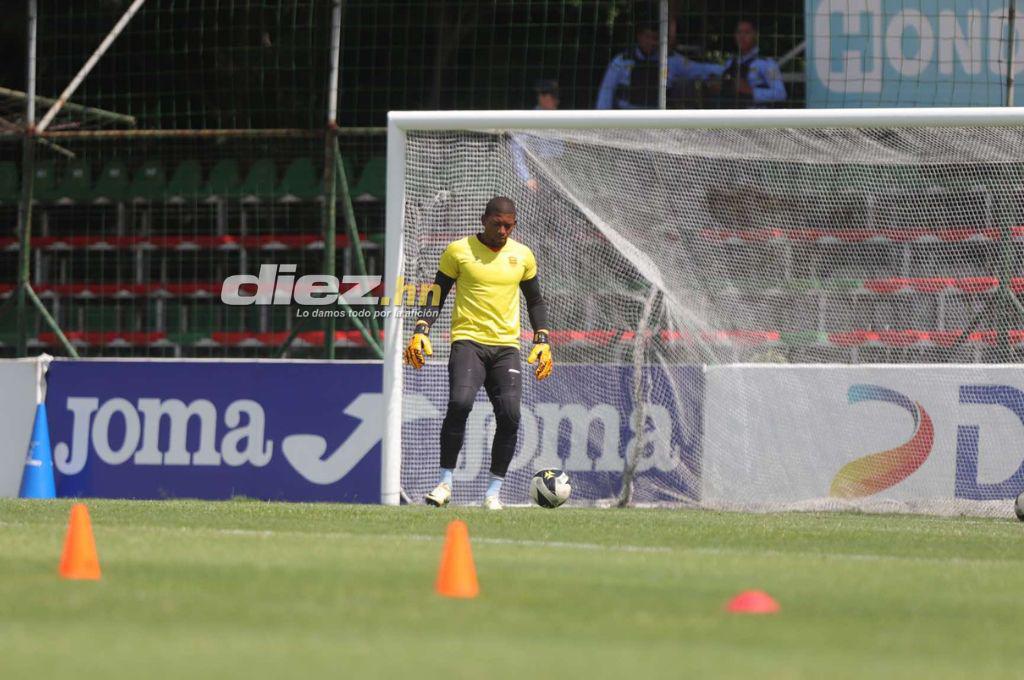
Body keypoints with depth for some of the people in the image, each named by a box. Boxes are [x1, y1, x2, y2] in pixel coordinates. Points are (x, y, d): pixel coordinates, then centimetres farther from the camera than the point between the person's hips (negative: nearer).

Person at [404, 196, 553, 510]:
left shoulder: (522, 255, 10)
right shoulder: (459, 251, 1)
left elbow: (535, 301, 22)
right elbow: (437, 295, 7)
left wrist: (542, 342, 11)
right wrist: (421, 332, -6)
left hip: (506, 345, 3)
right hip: (468, 341, -3)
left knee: (509, 415, -12)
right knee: (460, 402, -25)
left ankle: (494, 490, 1)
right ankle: (445, 482, -14)